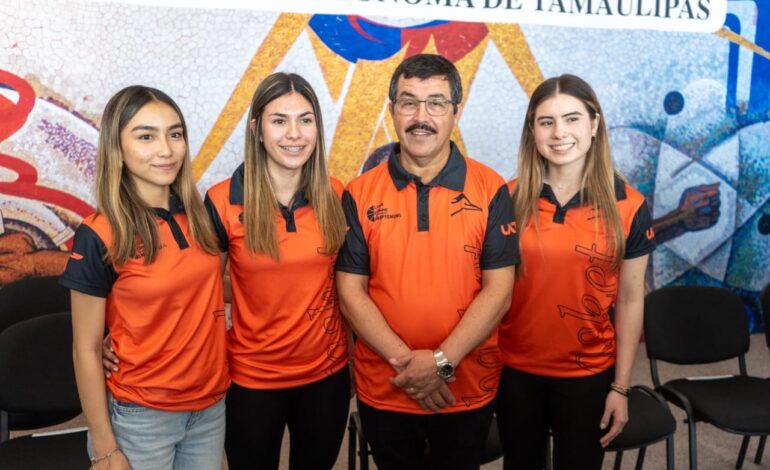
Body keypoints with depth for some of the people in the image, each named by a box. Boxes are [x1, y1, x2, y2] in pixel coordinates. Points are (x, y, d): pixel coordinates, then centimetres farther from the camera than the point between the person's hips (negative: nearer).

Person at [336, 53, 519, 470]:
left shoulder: (490, 190, -5)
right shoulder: (360, 194, -4)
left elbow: (498, 291, -9)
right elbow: (350, 292, -6)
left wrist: (442, 361, -17)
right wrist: (405, 361, -16)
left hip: (467, 390, 0)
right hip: (383, 390, 1)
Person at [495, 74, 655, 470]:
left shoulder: (628, 206, -7)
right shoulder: (510, 199, -7)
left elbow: (630, 299, -3)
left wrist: (620, 387, -2)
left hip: (588, 374, 0)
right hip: (515, 370, 1)